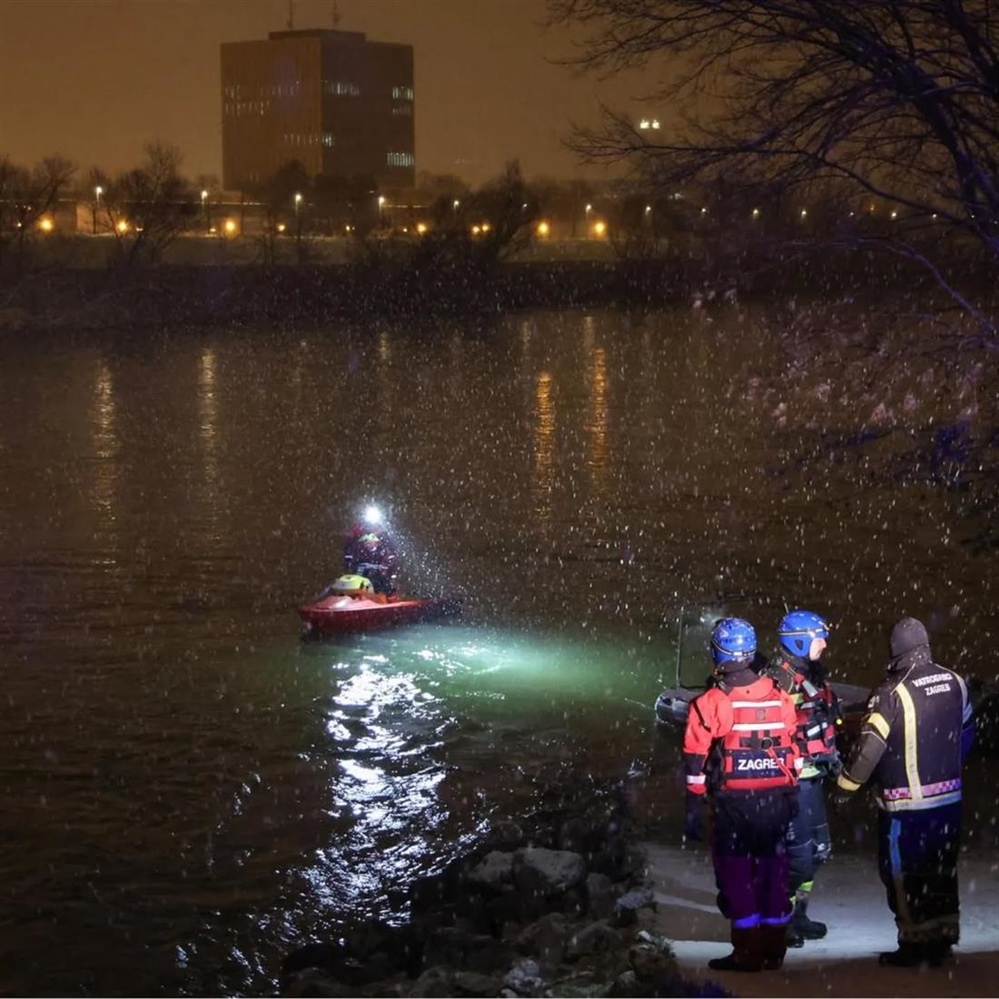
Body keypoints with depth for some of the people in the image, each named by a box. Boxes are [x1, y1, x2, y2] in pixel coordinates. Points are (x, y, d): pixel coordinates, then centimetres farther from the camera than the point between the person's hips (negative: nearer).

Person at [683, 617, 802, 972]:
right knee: (773, 868, 13)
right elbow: (794, 751, 10)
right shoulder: (779, 697, 3)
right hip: (776, 799, 4)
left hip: (731, 802, -4)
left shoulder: (709, 703, -10)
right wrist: (790, 793, 20)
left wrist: (694, 807, -1)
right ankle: (774, 947, 18)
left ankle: (748, 950, 5)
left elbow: (696, 762, -8)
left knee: (735, 873, 5)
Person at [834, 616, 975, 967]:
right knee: (941, 870, 15)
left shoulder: (891, 694, -18)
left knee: (903, 872, 6)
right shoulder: (954, 683, 0)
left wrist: (846, 785, -6)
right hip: (949, 798, 6)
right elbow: (966, 733, 13)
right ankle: (942, 941, 21)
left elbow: (869, 747, -19)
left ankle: (915, 944, 9)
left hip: (905, 803, -6)